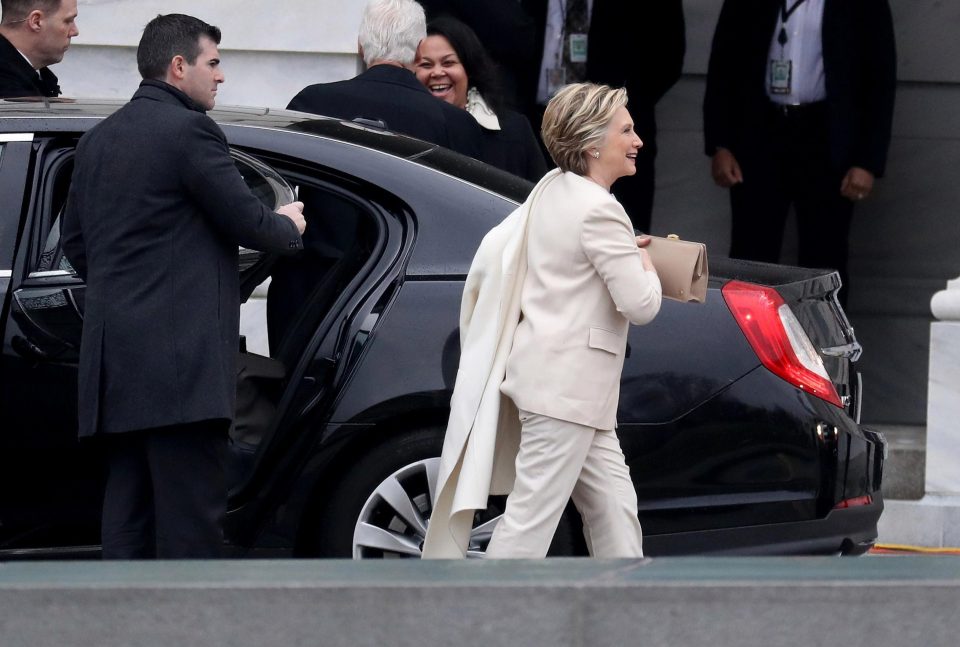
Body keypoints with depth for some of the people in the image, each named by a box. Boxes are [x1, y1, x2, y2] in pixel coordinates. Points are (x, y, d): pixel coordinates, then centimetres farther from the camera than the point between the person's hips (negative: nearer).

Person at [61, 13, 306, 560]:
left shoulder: (98, 139, 17)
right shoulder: (190, 130, -9)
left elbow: (74, 241, 23)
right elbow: (247, 221, -8)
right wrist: (290, 227, 12)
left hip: (114, 352, 9)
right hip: (178, 355, -9)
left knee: (129, 516, 8)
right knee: (191, 516, -9)